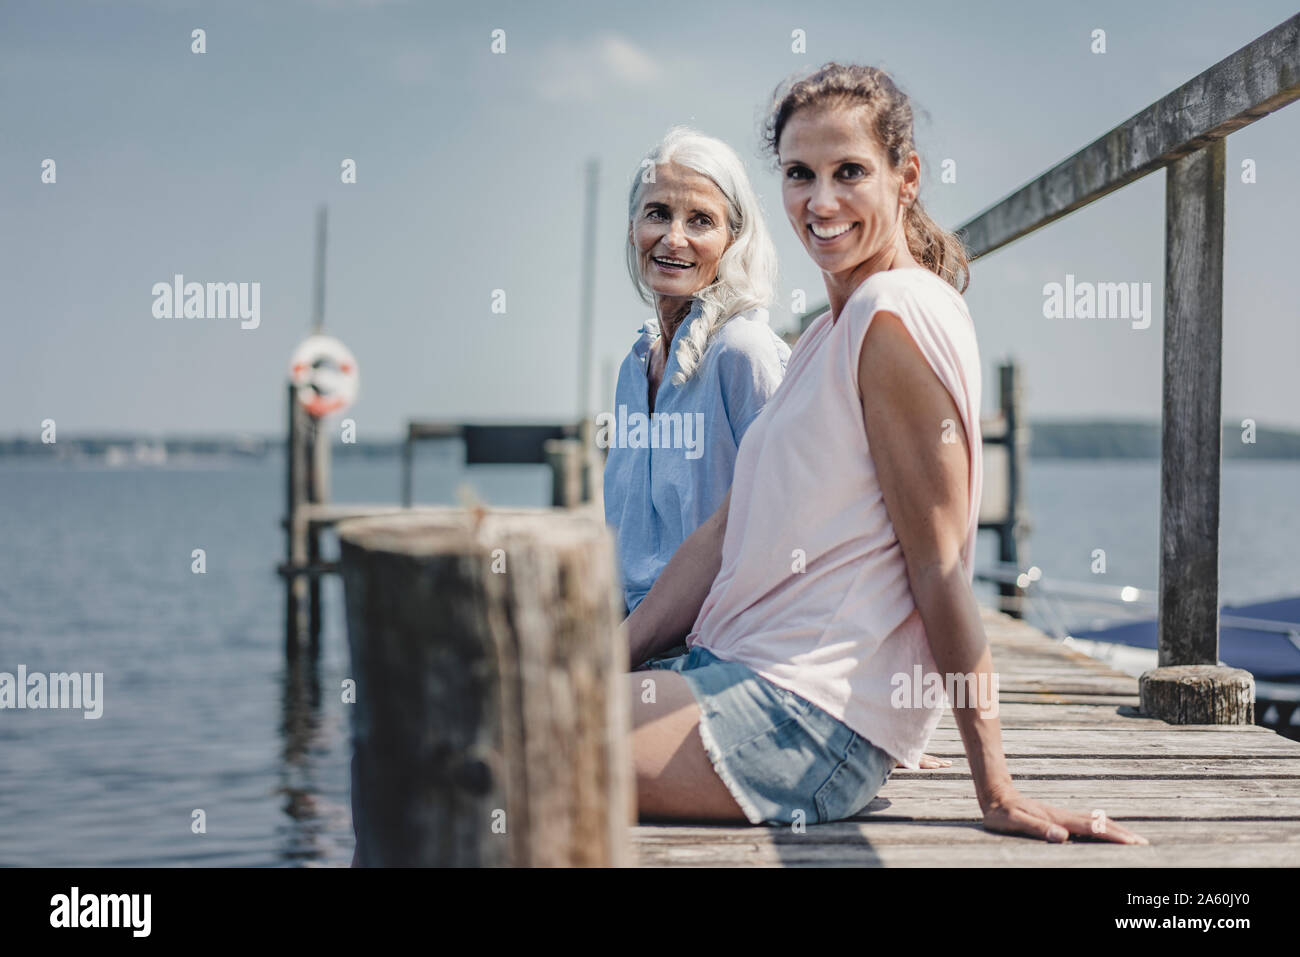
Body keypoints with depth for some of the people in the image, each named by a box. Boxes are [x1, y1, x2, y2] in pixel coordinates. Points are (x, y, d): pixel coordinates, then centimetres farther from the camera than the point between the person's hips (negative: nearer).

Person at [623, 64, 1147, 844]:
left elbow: (939, 567, -16)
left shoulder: (896, 315, -13)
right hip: (746, 674, 10)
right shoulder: (830, 334, 19)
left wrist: (997, 792, -14)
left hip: (811, 715, -10)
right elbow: (726, 535, 16)